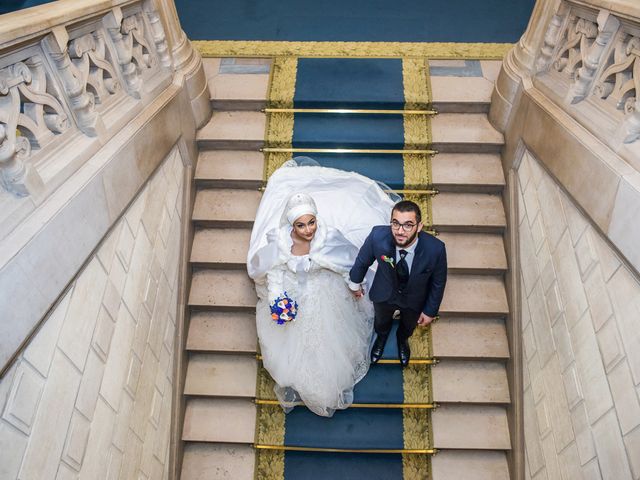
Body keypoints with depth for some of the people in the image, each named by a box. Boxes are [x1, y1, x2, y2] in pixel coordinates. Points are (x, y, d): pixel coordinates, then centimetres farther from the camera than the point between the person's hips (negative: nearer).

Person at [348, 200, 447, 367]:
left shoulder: (436, 249, -38)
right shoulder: (378, 236, -37)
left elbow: (438, 282, -18)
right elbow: (363, 260, -14)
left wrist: (430, 311, -6)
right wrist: (355, 282, 3)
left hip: (415, 299, 0)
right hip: (384, 294, 0)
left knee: (408, 325, 33)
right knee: (381, 322, 33)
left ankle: (402, 340, 70)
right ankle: (382, 336, 70)